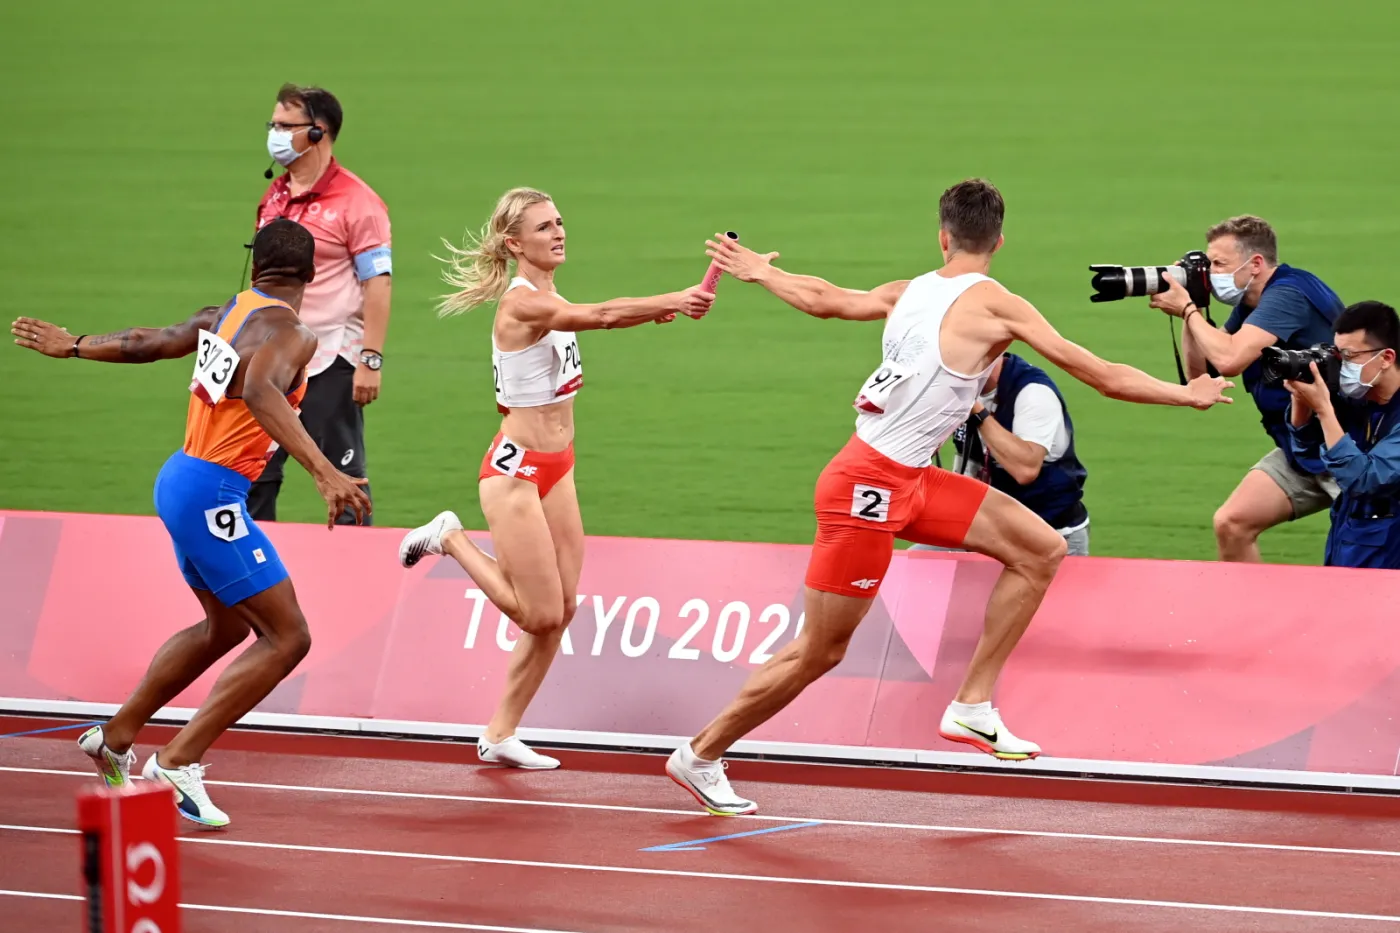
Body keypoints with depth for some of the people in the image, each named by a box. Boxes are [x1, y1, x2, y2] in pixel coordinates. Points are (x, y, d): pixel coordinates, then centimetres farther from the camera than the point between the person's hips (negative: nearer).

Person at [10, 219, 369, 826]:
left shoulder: (227, 314, 9)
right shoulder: (289, 334, -15)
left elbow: (146, 343, 21)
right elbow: (259, 392, -36)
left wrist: (70, 345, 38)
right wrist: (323, 471, -45)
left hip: (181, 477, 9)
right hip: (212, 494, -9)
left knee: (227, 628, 25)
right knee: (287, 637, -8)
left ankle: (114, 737, 36)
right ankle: (179, 762, -9)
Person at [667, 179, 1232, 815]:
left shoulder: (910, 292, 5)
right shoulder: (995, 306, -14)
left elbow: (824, 299, 19)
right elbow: (1103, 376, -12)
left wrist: (759, 272, 37)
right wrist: (1188, 395, 0)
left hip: (909, 482, 8)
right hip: (869, 487, -8)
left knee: (1041, 549, 4)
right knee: (820, 652, 1)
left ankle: (972, 707, 8)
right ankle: (701, 755, 16)